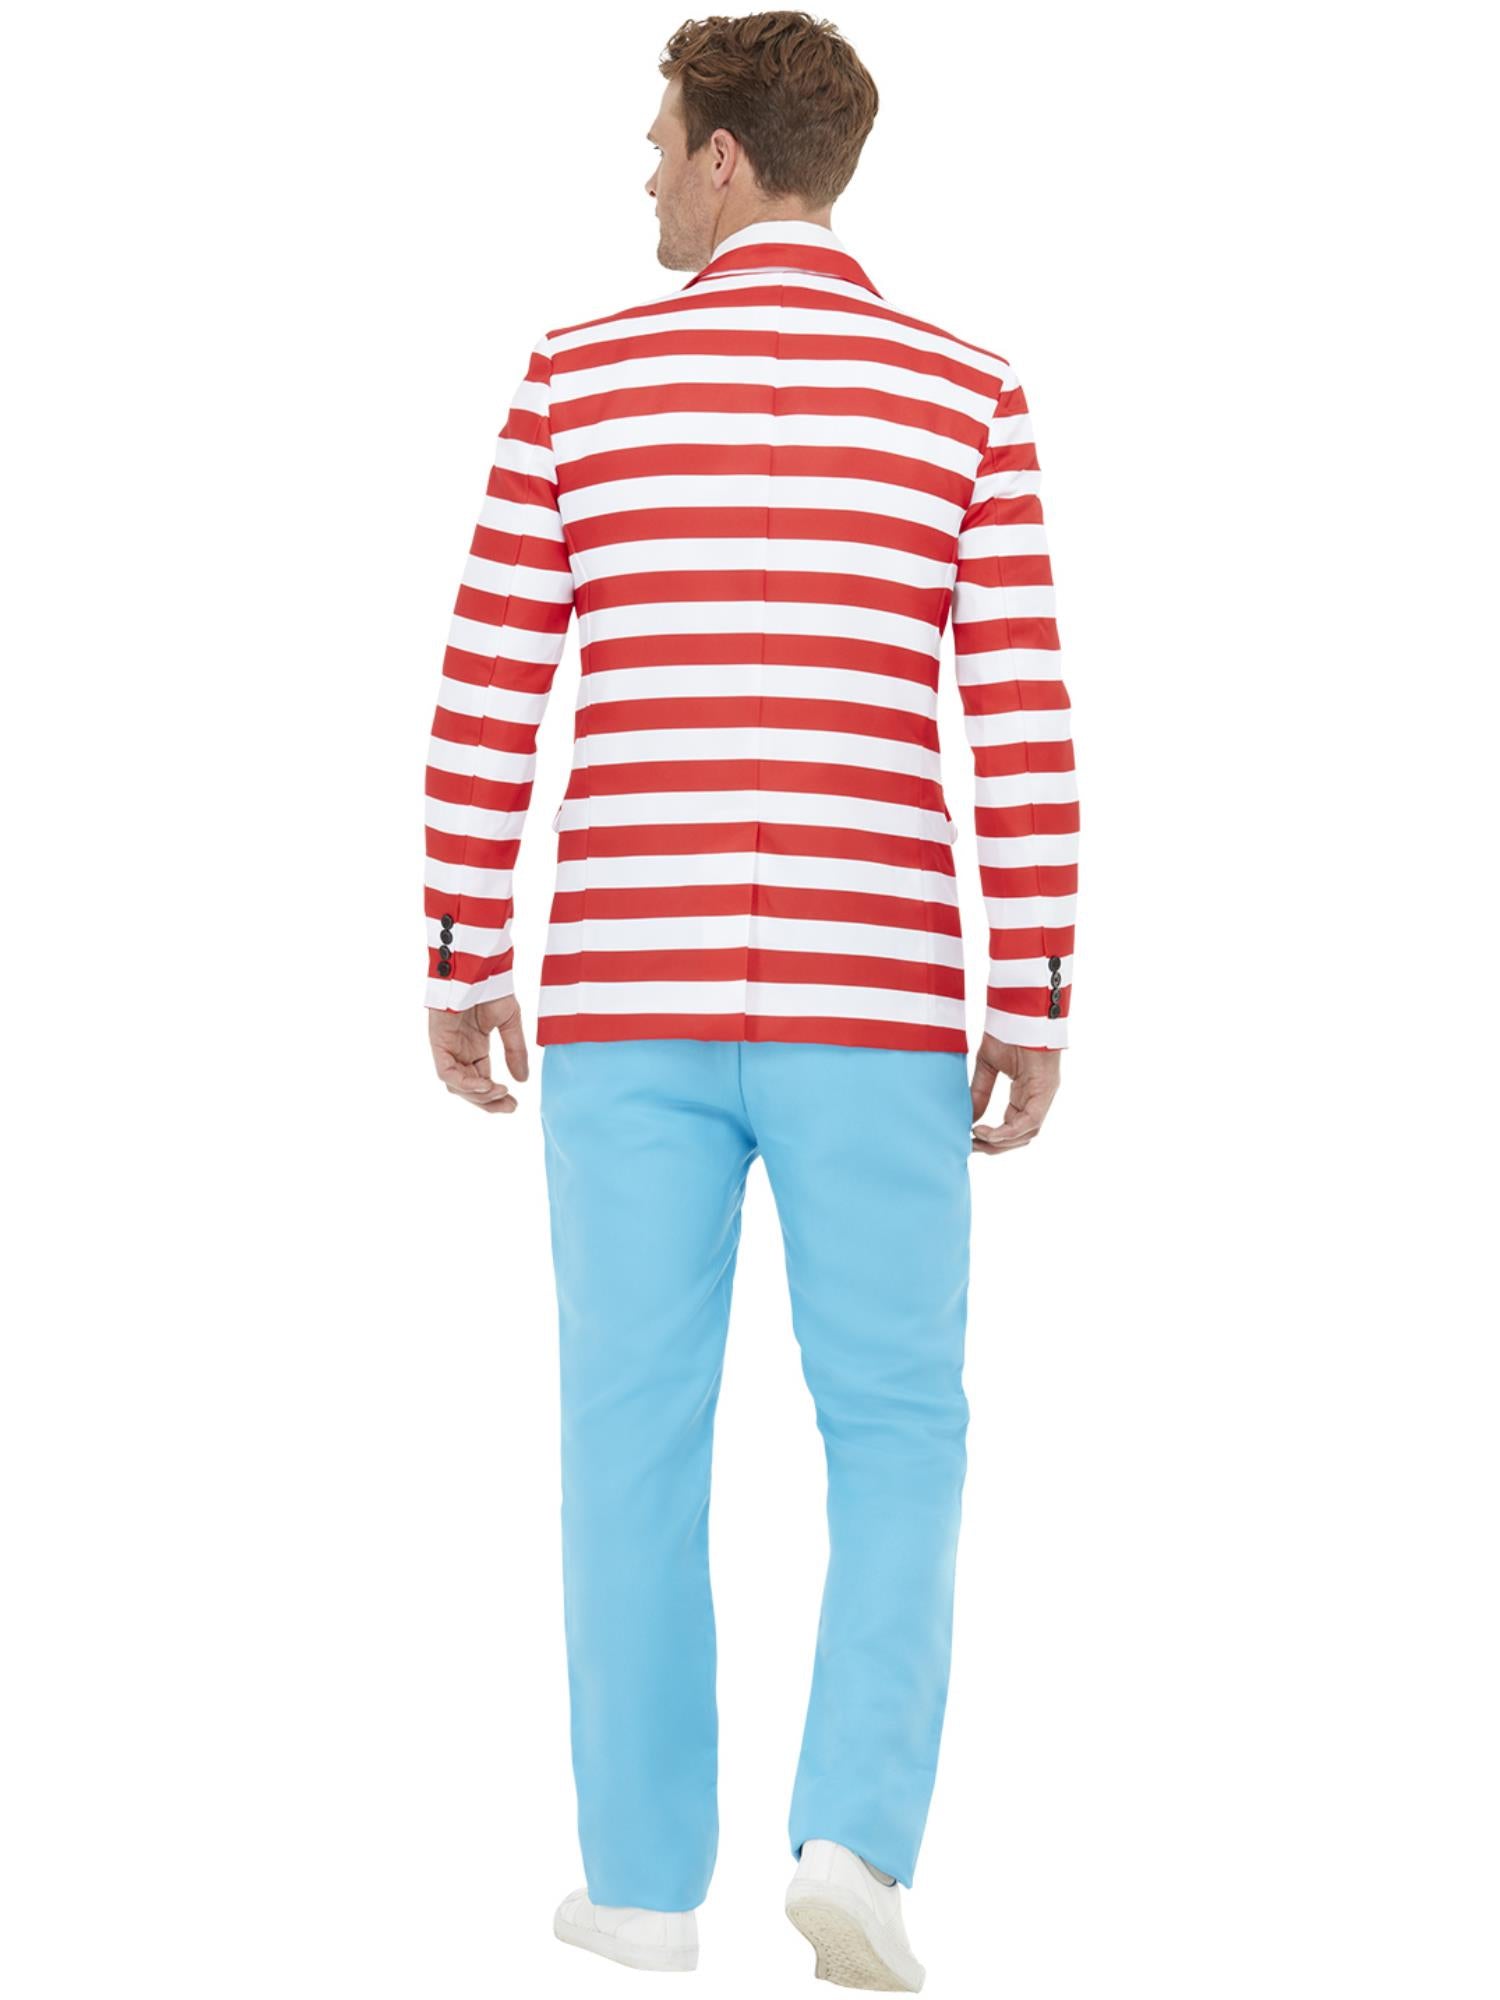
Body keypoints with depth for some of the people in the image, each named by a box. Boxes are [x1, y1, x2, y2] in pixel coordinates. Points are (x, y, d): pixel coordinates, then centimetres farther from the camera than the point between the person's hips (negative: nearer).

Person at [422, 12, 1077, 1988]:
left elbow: (487, 699, -1)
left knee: (635, 1432, 9)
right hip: (870, 996, 0)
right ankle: (855, 1837, -8)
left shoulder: (581, 378, -1)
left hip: (630, 989, 0)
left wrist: (462, 966, 9)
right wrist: (1035, 1008, 3)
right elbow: (1026, 728, -4)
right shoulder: (964, 396, 0)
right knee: (896, 1435, 9)